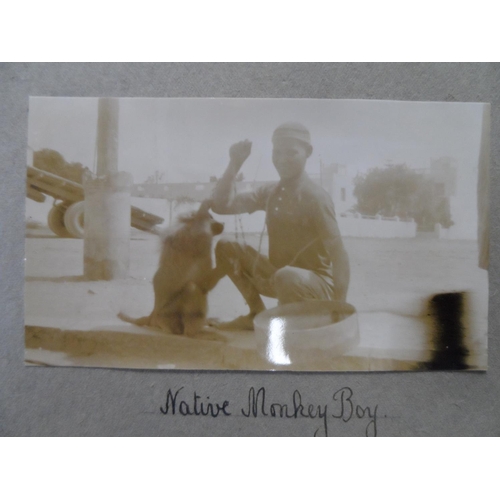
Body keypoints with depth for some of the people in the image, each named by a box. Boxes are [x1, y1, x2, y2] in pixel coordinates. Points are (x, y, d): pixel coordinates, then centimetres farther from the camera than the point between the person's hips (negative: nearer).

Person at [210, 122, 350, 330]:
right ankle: (257, 314, 10)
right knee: (225, 248, 1)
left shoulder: (315, 197, -16)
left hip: (316, 282, -6)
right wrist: (235, 164, -8)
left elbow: (339, 254, -22)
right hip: (277, 277, 7)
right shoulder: (270, 193, 4)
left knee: (286, 276, -40)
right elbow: (221, 205, 2)